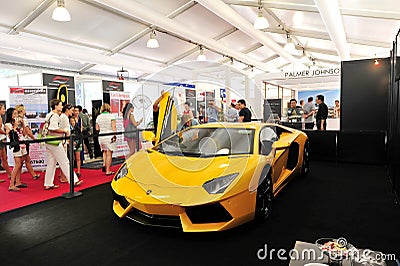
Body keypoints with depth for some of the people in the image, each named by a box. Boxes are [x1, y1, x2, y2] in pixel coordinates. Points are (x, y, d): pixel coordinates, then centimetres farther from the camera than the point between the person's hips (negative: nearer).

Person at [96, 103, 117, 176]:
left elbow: (97, 128, 10)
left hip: (101, 136, 4)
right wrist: (114, 135, -10)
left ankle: (104, 164, 9)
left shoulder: (98, 117, 7)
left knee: (104, 151, 25)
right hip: (109, 137, -4)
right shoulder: (111, 116, -5)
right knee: (109, 153, 2)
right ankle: (108, 170, 3)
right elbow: (114, 127, -12)